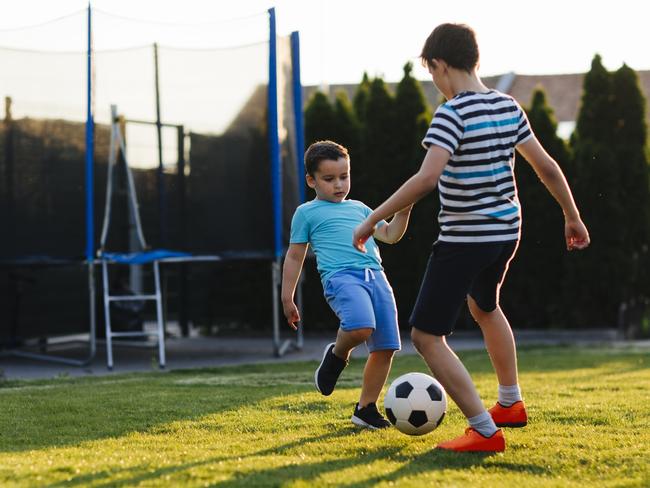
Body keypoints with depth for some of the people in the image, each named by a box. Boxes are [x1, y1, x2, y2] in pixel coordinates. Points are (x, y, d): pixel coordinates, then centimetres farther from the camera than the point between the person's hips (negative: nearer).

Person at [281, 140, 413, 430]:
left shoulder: (358, 208, 29)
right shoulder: (307, 213, 14)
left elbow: (389, 235, 27)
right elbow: (295, 256, 14)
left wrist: (403, 212, 10)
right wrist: (287, 299, 10)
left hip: (375, 276, 6)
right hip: (341, 276, -6)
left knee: (385, 347, -1)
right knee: (361, 327, -34)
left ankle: (365, 408, 14)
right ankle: (337, 355, 0)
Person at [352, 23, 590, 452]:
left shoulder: (453, 113, -19)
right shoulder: (509, 108, 4)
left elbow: (427, 178, -30)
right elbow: (547, 167, 11)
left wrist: (374, 218, -24)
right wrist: (573, 217, 24)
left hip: (464, 239, -9)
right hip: (506, 231, 9)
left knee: (426, 336, -2)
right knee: (485, 308, 34)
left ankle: (485, 431, -7)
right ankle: (511, 405, 45)